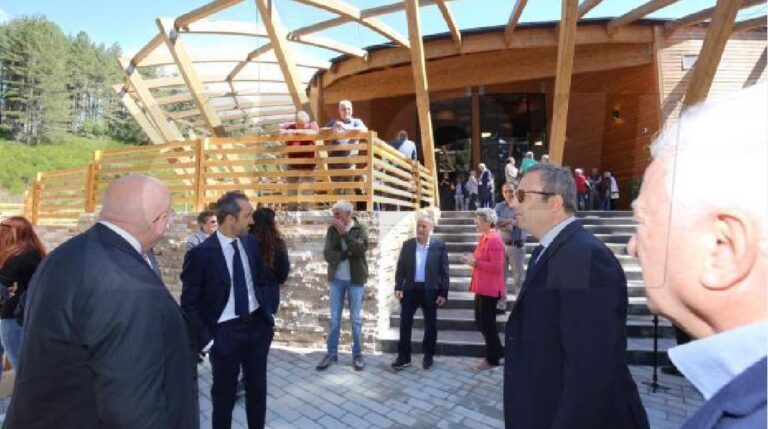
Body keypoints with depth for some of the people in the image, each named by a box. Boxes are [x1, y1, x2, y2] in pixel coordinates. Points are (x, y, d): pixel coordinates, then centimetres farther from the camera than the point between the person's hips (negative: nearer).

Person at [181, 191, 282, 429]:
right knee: (224, 394, 17)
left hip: (258, 325, 5)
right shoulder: (200, 253, -17)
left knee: (258, 388, 20)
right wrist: (205, 340, -11)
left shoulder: (252, 243, -1)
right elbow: (189, 304, -10)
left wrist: (270, 311, 5)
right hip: (225, 332, -4)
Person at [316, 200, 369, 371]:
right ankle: (331, 354, 22)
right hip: (336, 279, 2)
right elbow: (327, 254, -8)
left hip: (355, 280, -2)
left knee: (356, 319, 8)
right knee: (334, 319, 9)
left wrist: (344, 232, -21)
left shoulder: (360, 229, -5)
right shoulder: (332, 230, 1)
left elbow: (361, 249, -21)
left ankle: (357, 355, 20)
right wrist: (347, 253, -20)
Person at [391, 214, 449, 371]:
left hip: (430, 291, -2)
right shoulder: (407, 244, 3)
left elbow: (444, 271, -4)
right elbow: (400, 268, 4)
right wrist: (398, 287, -5)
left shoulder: (439, 246, -4)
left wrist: (443, 293, -7)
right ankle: (403, 357, 18)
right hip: (410, 289, 2)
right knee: (405, 324, 5)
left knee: (430, 325, 10)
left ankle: (428, 356, 28)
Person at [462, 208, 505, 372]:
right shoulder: (484, 237, 11)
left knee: (488, 323, 2)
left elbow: (496, 267, -23)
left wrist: (475, 262, -19)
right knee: (481, 322, 17)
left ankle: (492, 359, 18)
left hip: (490, 289, -10)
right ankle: (496, 351, 32)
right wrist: (472, 259, 4)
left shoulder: (494, 240, -18)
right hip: (482, 287, 10)